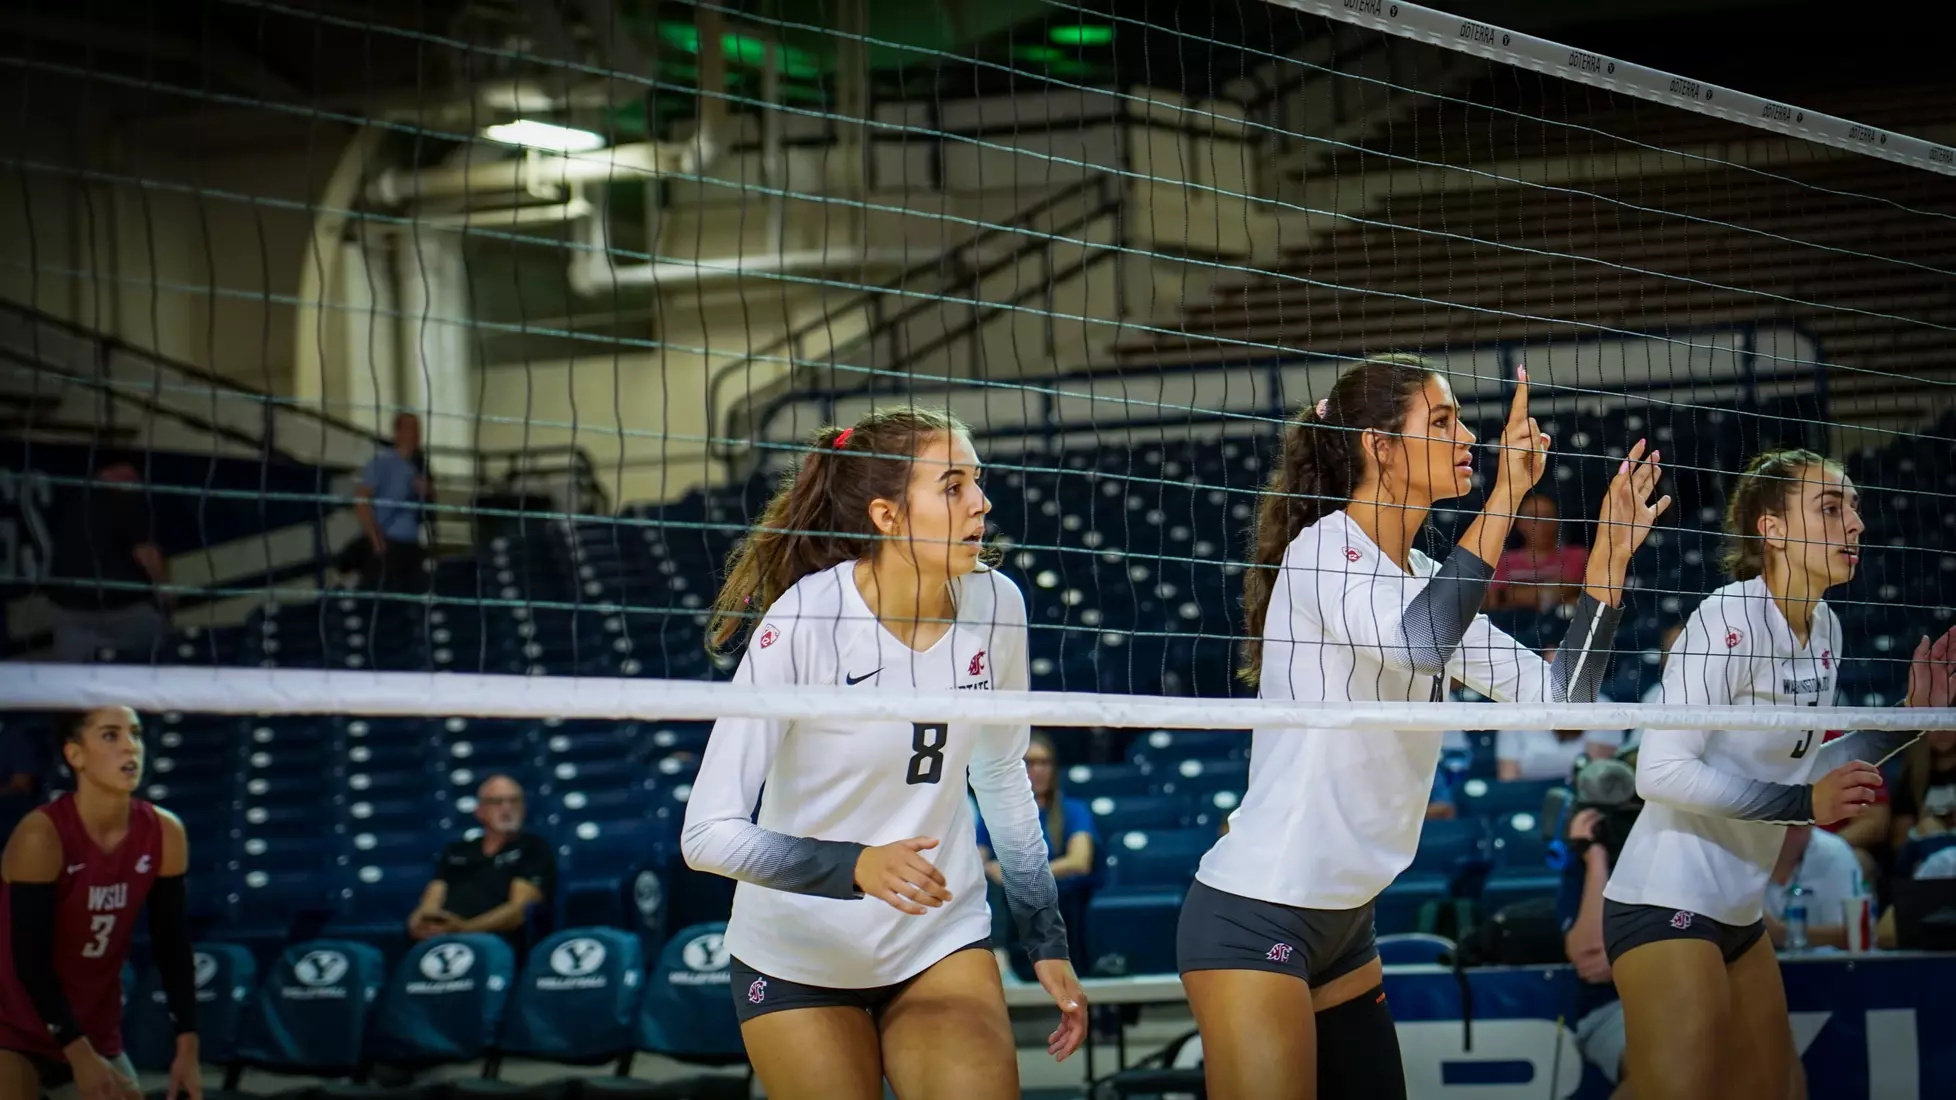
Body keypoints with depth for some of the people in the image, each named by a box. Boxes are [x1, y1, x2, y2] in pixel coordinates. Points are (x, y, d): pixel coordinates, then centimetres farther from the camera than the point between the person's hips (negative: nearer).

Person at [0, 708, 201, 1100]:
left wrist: (187, 1048, -5)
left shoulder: (164, 834, -6)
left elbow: (172, 947, 1)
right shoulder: (42, 836, -22)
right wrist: (80, 1056, -26)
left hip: (97, 1034, 6)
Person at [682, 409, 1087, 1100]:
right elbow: (708, 832, -25)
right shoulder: (806, 620, -23)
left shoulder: (994, 605, -8)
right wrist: (855, 868, -39)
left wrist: (1046, 944, 9)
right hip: (801, 959, -3)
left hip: (943, 942, 3)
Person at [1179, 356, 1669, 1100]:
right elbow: (1415, 642, -32)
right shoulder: (1321, 549, -12)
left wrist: (1611, 555, 3)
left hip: (1345, 923, 9)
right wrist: (1504, 495, -28)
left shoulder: (1423, 579, 12)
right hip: (1252, 917, -9)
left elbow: (1556, 698, 9)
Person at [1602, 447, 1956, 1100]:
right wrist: (1802, 803, -23)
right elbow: (1659, 771, -23)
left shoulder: (1824, 629, 7)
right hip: (1666, 907, -9)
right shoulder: (1730, 617, -17)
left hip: (1742, 916, 9)